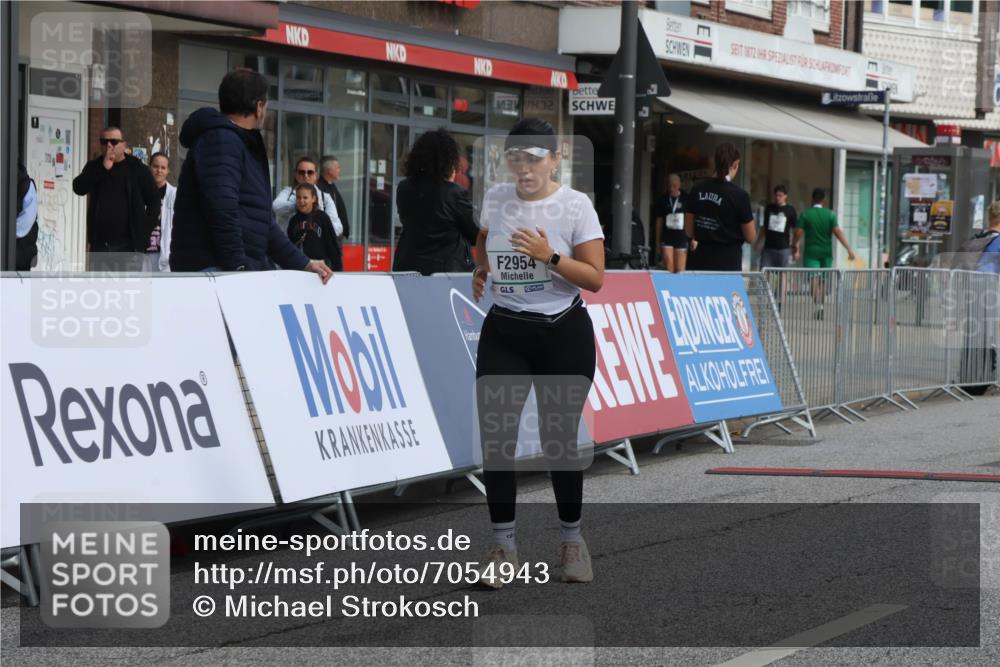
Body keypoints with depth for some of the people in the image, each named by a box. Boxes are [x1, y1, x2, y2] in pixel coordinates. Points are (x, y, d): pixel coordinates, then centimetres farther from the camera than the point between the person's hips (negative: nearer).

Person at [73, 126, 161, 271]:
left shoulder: (137, 169, 3)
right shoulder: (94, 167, 12)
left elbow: (154, 200, 4)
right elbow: (78, 188, -5)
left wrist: (144, 230, -6)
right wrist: (104, 168, -13)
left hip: (129, 245, -3)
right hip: (100, 244, 4)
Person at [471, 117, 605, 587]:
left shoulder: (575, 205, -10)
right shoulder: (494, 199, 3)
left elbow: (595, 278, -12)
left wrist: (550, 256, -24)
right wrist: (481, 269, 11)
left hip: (564, 335, -3)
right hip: (504, 333, 3)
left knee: (558, 439, 3)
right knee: (495, 437, -6)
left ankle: (571, 539, 23)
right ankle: (503, 546, 5)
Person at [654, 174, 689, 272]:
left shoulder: (686, 199, -1)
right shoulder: (663, 200, 4)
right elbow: (659, 221, 11)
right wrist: (657, 242, 11)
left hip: (681, 238, -1)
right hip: (667, 238, 1)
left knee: (680, 271, 0)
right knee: (669, 270, -8)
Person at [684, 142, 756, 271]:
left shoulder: (697, 190, 2)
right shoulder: (739, 195, -11)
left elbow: (689, 232, 9)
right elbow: (750, 237, -3)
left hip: (699, 261, 4)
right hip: (728, 263, -4)